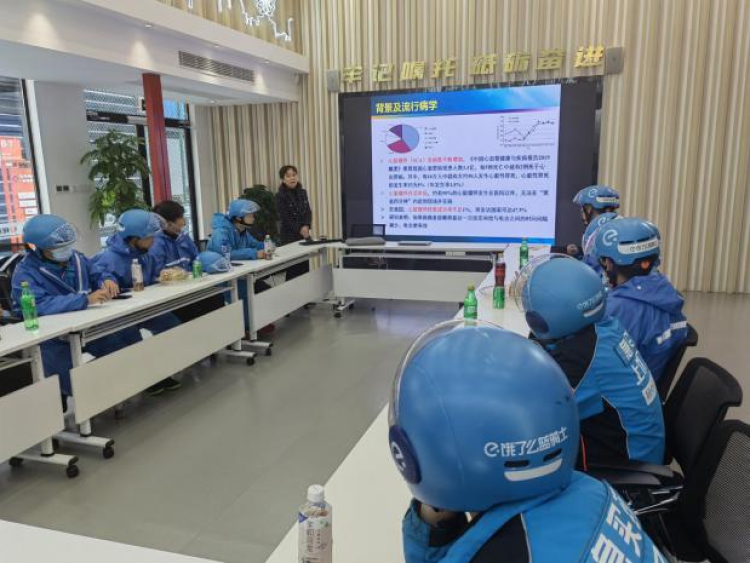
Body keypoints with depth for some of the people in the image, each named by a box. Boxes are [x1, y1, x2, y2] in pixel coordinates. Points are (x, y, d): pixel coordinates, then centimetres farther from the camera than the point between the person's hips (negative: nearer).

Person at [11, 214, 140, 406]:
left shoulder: (75, 258, 4)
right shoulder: (25, 273, -15)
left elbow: (97, 275, 16)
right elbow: (40, 305, -31)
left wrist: (107, 280, -12)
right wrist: (86, 299, -43)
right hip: (51, 337, -6)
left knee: (129, 336, -12)